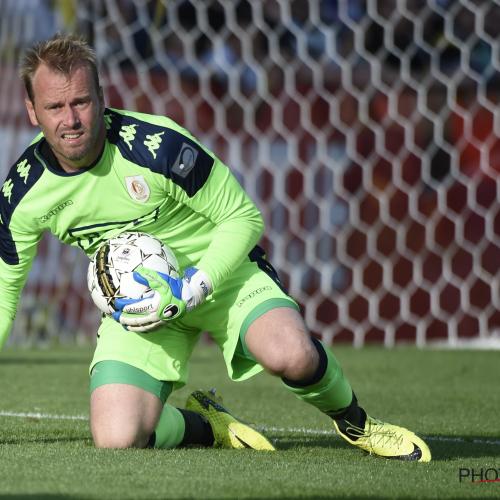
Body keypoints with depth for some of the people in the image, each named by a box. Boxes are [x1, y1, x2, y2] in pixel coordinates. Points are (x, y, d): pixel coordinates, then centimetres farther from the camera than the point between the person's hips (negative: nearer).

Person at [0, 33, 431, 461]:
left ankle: (355, 423, 0)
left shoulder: (157, 144, -25)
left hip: (220, 269, -3)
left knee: (291, 356, -34)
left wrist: (190, 290, -26)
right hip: (139, 296, 3)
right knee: (117, 440, -21)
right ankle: (205, 424, 14)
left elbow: (244, 218, -14)